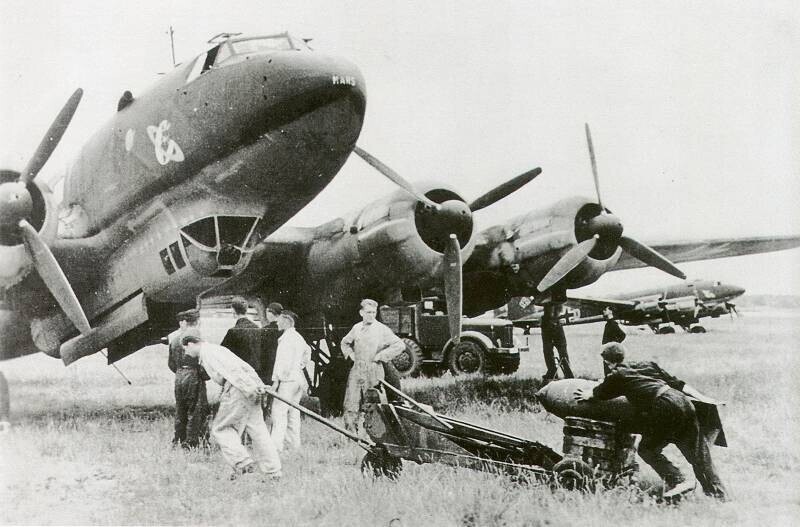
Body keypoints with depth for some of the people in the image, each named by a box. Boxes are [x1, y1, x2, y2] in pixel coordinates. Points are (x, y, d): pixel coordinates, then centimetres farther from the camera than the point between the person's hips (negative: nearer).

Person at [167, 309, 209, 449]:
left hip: (179, 376, 7)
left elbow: (170, 362, 15)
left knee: (180, 411, 15)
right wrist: (206, 375, -5)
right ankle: (192, 441, 0)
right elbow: (199, 360, -17)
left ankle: (178, 440, 21)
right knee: (196, 411, 0)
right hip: (193, 376, -7)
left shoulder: (174, 338, 10)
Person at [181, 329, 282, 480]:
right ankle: (273, 471, 8)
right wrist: (257, 385, 12)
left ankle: (243, 463, -5)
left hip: (238, 389, -9)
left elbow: (231, 370, -17)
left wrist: (250, 388, -22)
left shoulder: (207, 352, -4)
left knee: (220, 429, 4)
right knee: (257, 429, 9)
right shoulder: (215, 349, 26)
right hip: (251, 385, 9)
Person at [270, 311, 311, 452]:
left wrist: (276, 379, -17)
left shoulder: (286, 338, -12)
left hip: (287, 378, -9)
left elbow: (282, 360, -18)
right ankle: (294, 443, 14)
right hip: (299, 378, 9)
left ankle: (276, 444, -17)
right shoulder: (299, 337, 16)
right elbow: (307, 351, 32)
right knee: (293, 411, 13)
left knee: (279, 411, -11)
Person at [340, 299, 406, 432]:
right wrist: (351, 354, 11)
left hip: (373, 372, -4)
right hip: (356, 370, 4)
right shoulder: (356, 328, 9)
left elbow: (400, 345, -10)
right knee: (351, 406, -1)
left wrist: (380, 356, -11)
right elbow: (345, 342, 29)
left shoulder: (382, 329, -5)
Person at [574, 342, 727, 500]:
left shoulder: (617, 376, 12)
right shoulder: (646, 365, 26)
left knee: (647, 450, 10)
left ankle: (677, 481, -3)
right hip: (684, 401, 6)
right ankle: (717, 492, 11)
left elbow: (598, 393, 30)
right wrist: (703, 399, 26)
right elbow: (676, 383, 24)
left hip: (666, 407, -6)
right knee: (698, 454, 11)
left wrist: (588, 394, 52)